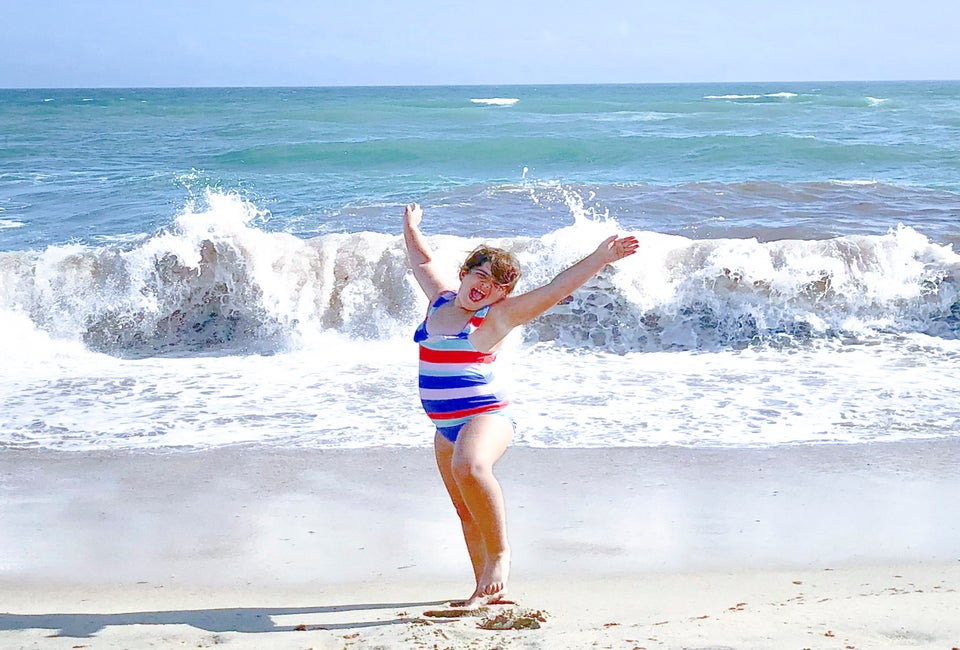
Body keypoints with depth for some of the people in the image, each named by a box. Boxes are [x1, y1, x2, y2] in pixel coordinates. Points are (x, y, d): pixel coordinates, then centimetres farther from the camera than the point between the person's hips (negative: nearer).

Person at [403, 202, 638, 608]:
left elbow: (558, 288, -11)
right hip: (446, 426, 7)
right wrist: (411, 229, 44)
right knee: (466, 511, 11)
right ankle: (487, 589, 20)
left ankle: (500, 553, -24)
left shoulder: (496, 315, -5)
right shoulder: (441, 299, 11)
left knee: (470, 468, -38)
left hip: (485, 417, -7)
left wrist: (601, 257, -17)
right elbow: (423, 261, 31)